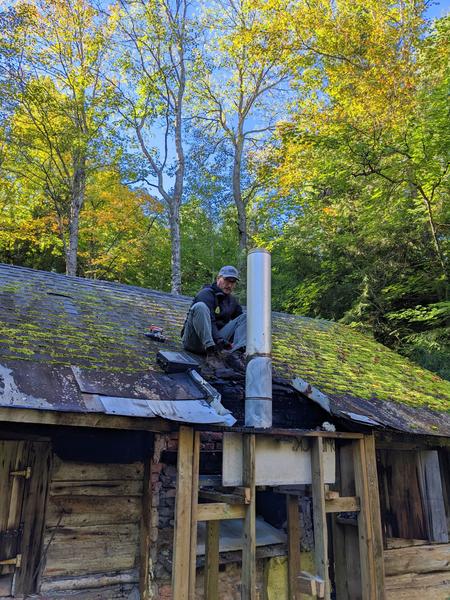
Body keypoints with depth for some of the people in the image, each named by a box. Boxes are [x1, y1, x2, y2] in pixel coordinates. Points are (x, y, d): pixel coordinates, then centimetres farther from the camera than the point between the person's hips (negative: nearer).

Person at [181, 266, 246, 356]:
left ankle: (236, 352, -29)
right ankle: (209, 346, -42)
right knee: (200, 306, -28)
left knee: (244, 317, -2)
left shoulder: (232, 301, 17)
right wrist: (219, 340, -34)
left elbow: (241, 321, 15)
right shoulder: (205, 294, -7)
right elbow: (210, 321, -21)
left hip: (217, 337, 6)